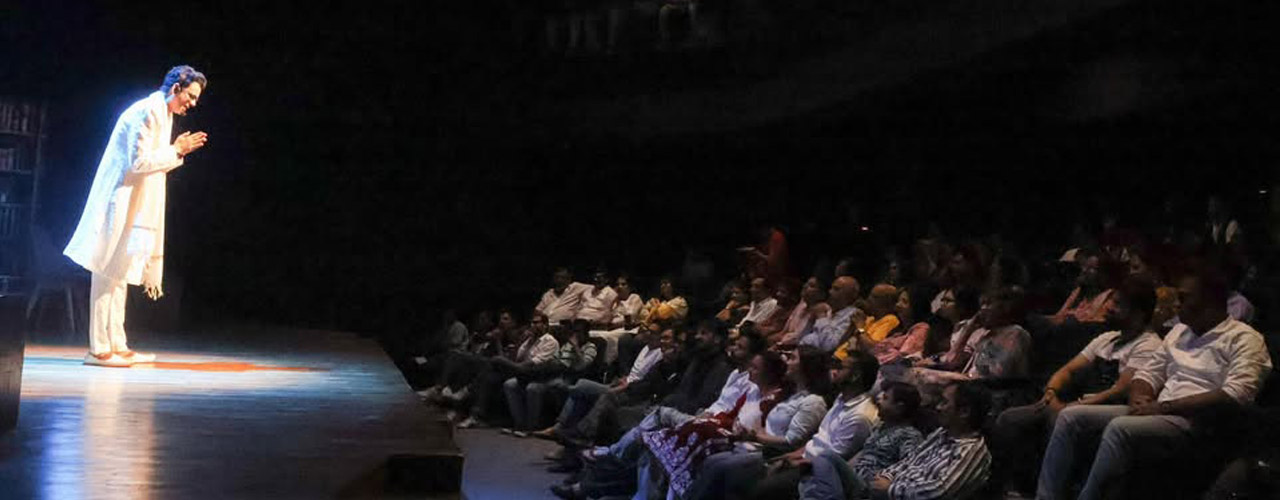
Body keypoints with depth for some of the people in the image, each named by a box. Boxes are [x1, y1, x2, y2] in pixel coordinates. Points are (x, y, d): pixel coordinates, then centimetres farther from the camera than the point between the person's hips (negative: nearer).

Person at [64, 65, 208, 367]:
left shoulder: (163, 114, 15)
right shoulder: (147, 112, -15)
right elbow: (139, 162, -21)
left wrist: (178, 151, 8)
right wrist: (175, 152, -13)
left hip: (137, 206, 10)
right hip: (121, 203, -10)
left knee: (120, 275, 11)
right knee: (108, 273, -6)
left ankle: (117, 346, 16)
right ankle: (99, 349, -3)